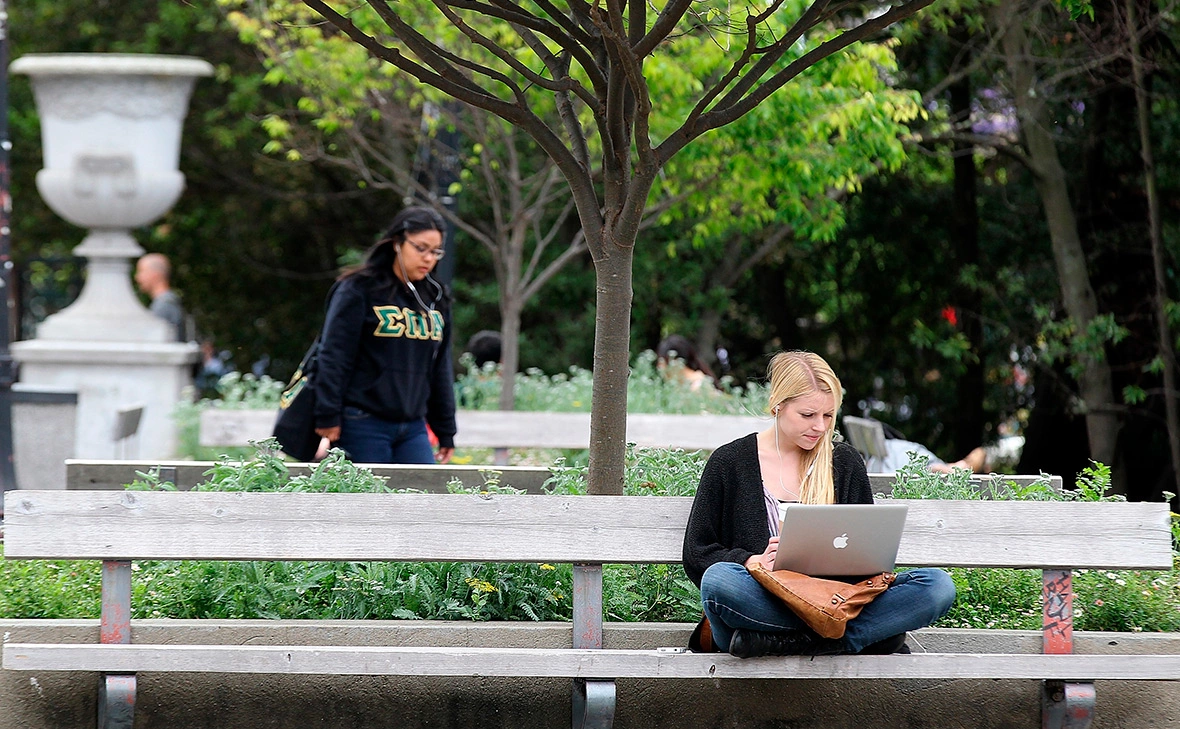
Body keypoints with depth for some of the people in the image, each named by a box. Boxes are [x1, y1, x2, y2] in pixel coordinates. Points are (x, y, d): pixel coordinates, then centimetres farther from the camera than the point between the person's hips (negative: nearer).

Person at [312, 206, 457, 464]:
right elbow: (334, 357, -7)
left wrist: (445, 431, 19)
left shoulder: (435, 298, 16)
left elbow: (441, 368, 21)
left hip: (413, 429, 6)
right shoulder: (359, 290, -4)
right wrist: (328, 417, -13)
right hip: (365, 426, -6)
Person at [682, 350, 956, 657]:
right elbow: (697, 554, 4)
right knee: (718, 579, -38)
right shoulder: (729, 462, 7)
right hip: (763, 604, -3)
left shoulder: (845, 463, 16)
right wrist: (753, 561, -15)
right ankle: (871, 637, -34)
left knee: (938, 586, -21)